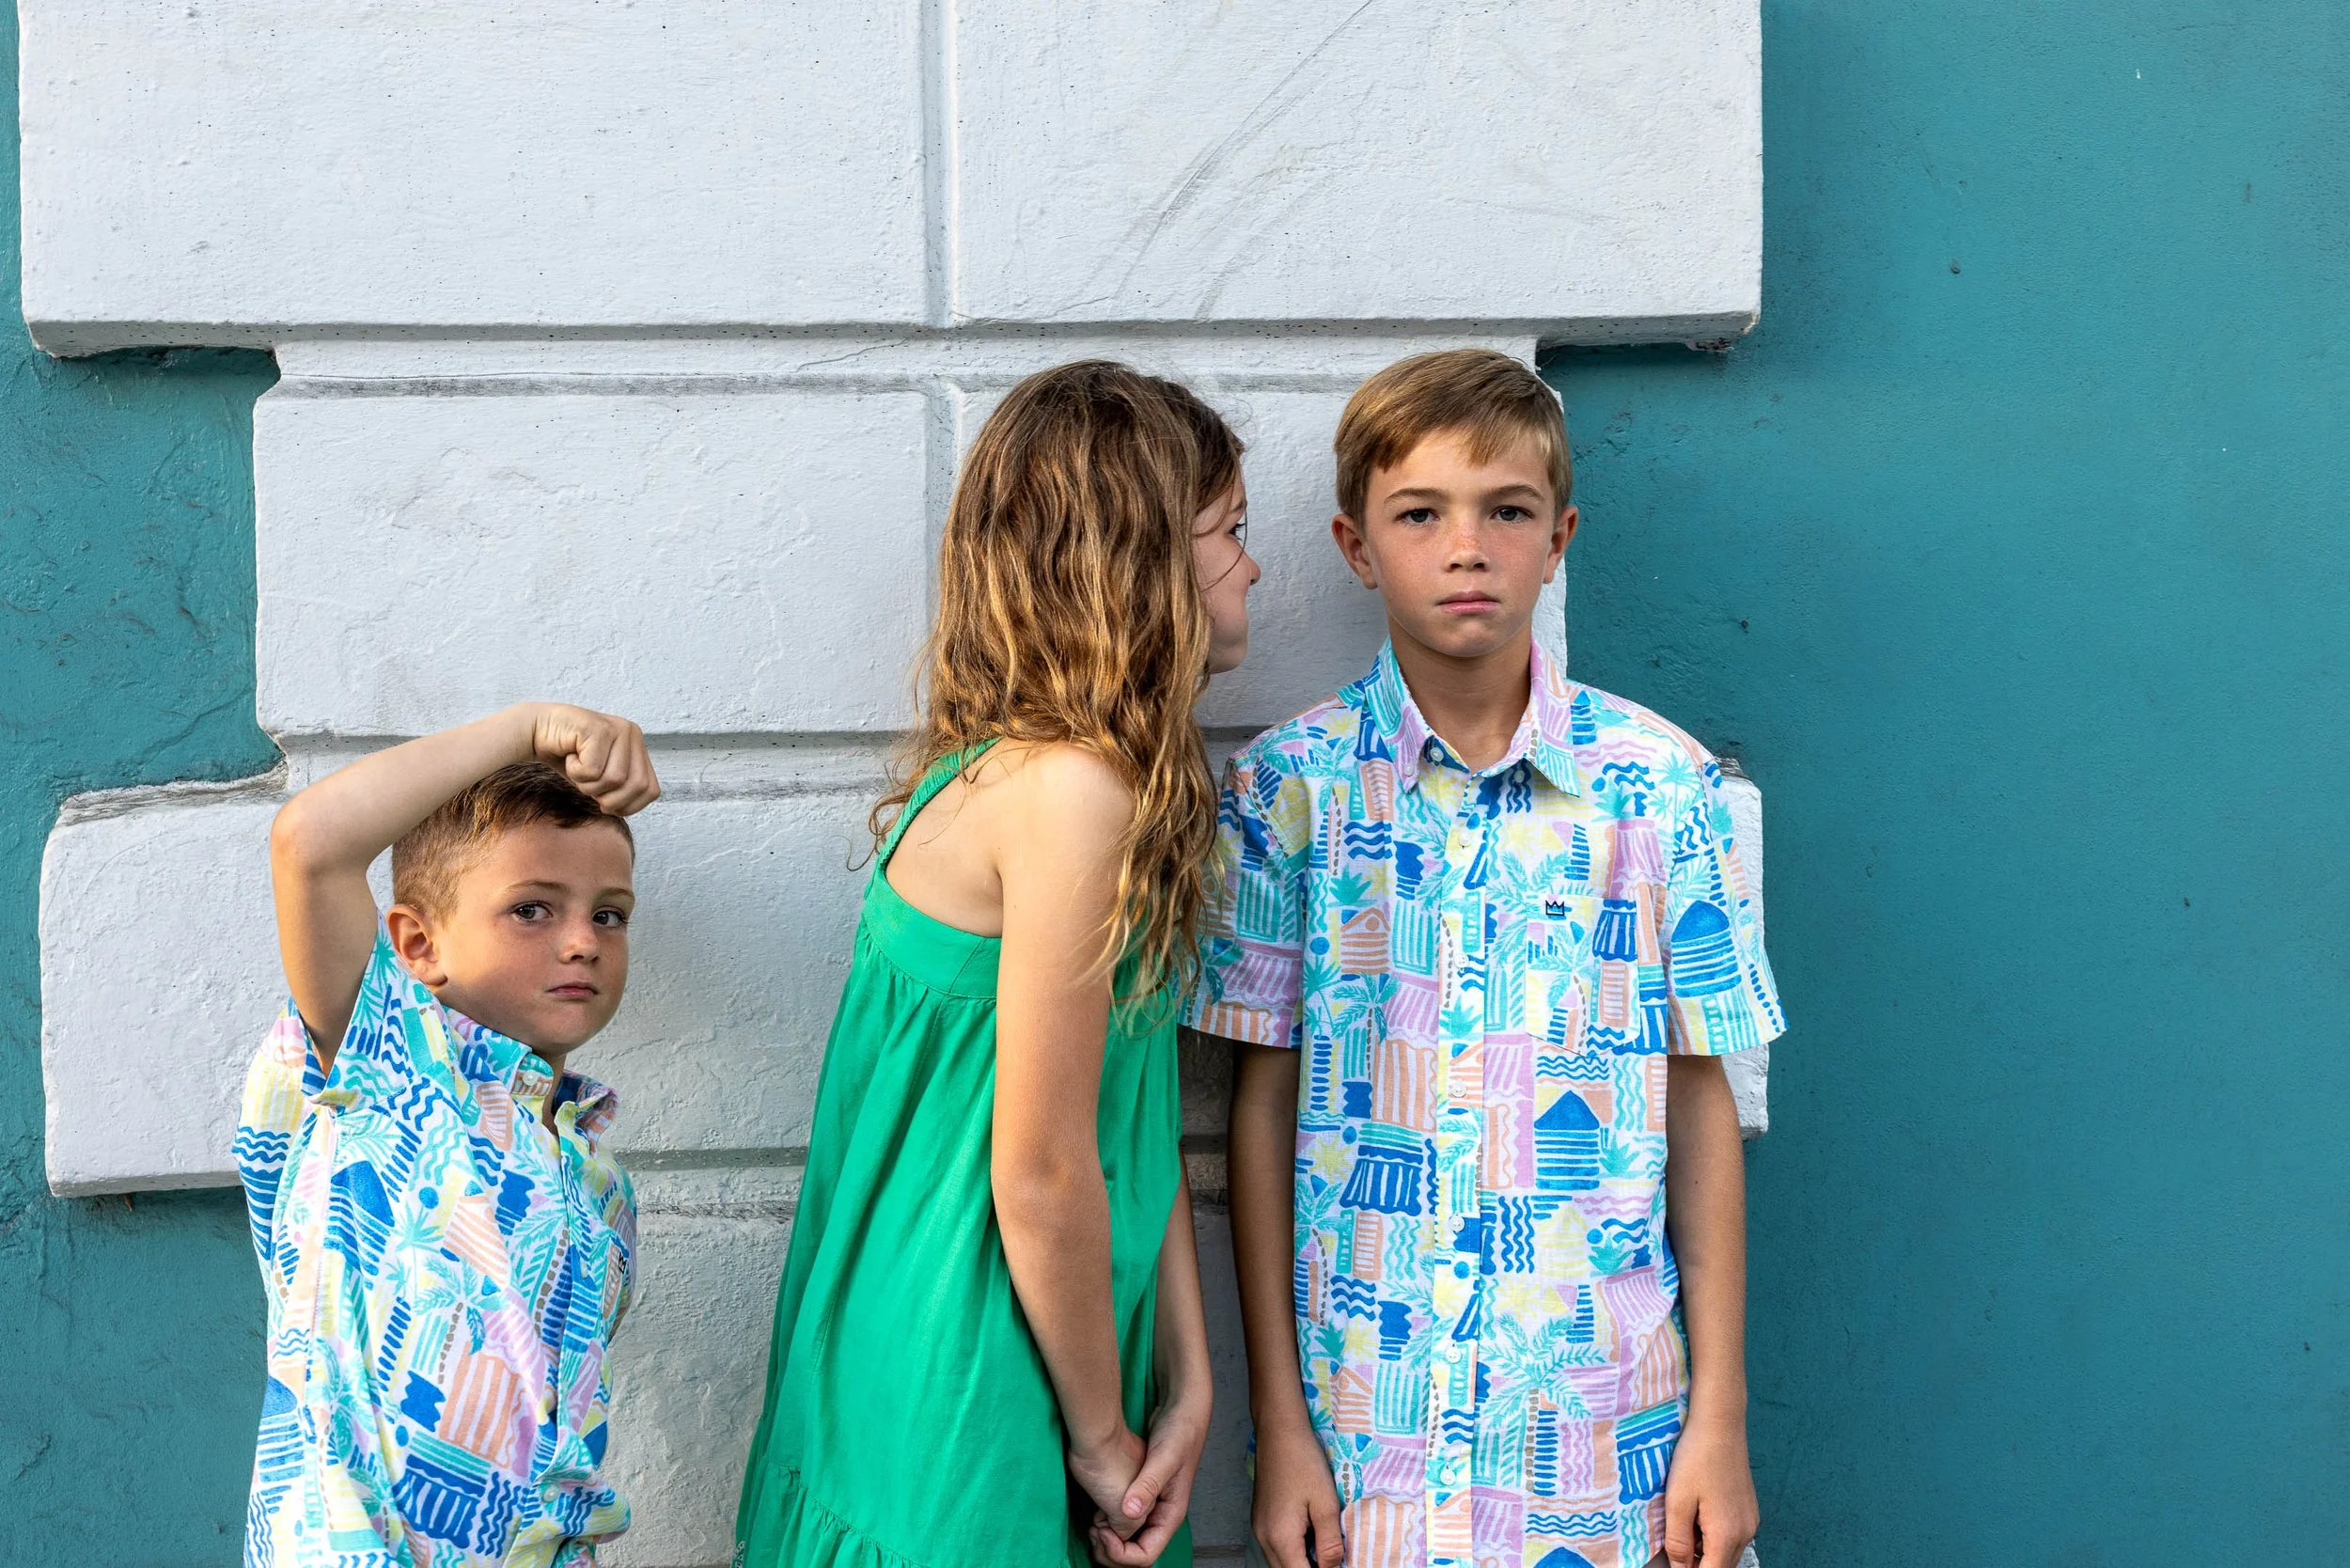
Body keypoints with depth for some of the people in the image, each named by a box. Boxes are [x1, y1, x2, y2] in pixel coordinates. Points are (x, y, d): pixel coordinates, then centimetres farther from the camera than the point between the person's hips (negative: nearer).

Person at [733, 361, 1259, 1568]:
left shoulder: (1017, 768, 7)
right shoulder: (1075, 789, -22)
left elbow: (1141, 1127, 5)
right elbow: (1042, 1178, -21)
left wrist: (1186, 1388, 3)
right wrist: (1103, 1438, -9)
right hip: (960, 1423, -9)